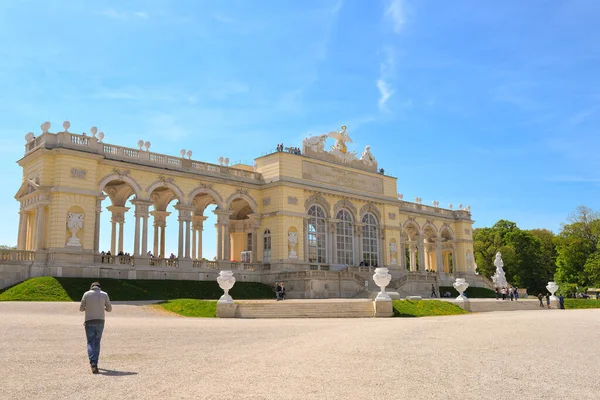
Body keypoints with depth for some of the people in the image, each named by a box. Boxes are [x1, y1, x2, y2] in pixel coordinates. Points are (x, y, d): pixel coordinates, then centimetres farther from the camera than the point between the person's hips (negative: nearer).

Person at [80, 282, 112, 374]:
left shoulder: (86, 294, 0)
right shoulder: (104, 294, 2)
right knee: (97, 342, 16)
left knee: (91, 343, 1)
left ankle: (93, 364, -17)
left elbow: (81, 309, 4)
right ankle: (95, 363, 19)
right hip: (100, 322, 1)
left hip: (89, 322, -1)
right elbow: (109, 309, 6)